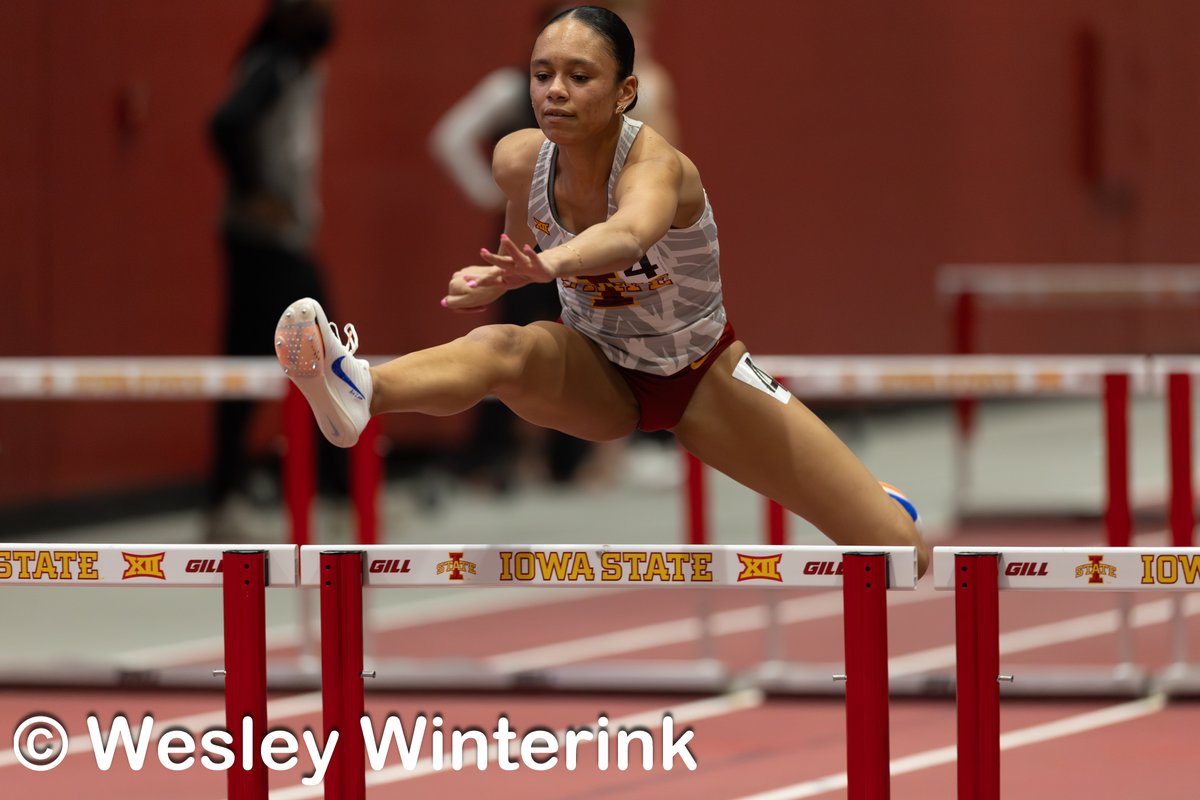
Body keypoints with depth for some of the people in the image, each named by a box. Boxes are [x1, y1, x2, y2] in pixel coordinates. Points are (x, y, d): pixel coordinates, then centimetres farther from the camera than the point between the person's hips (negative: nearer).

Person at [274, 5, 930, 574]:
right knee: (500, 348, -35)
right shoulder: (519, 160, -17)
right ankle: (358, 389, -66)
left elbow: (630, 233, -60)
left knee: (900, 551, -8)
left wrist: (551, 262, -80)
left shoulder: (656, 166, -32)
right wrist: (491, 279, -12)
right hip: (599, 377, 3)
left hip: (702, 378, -2)